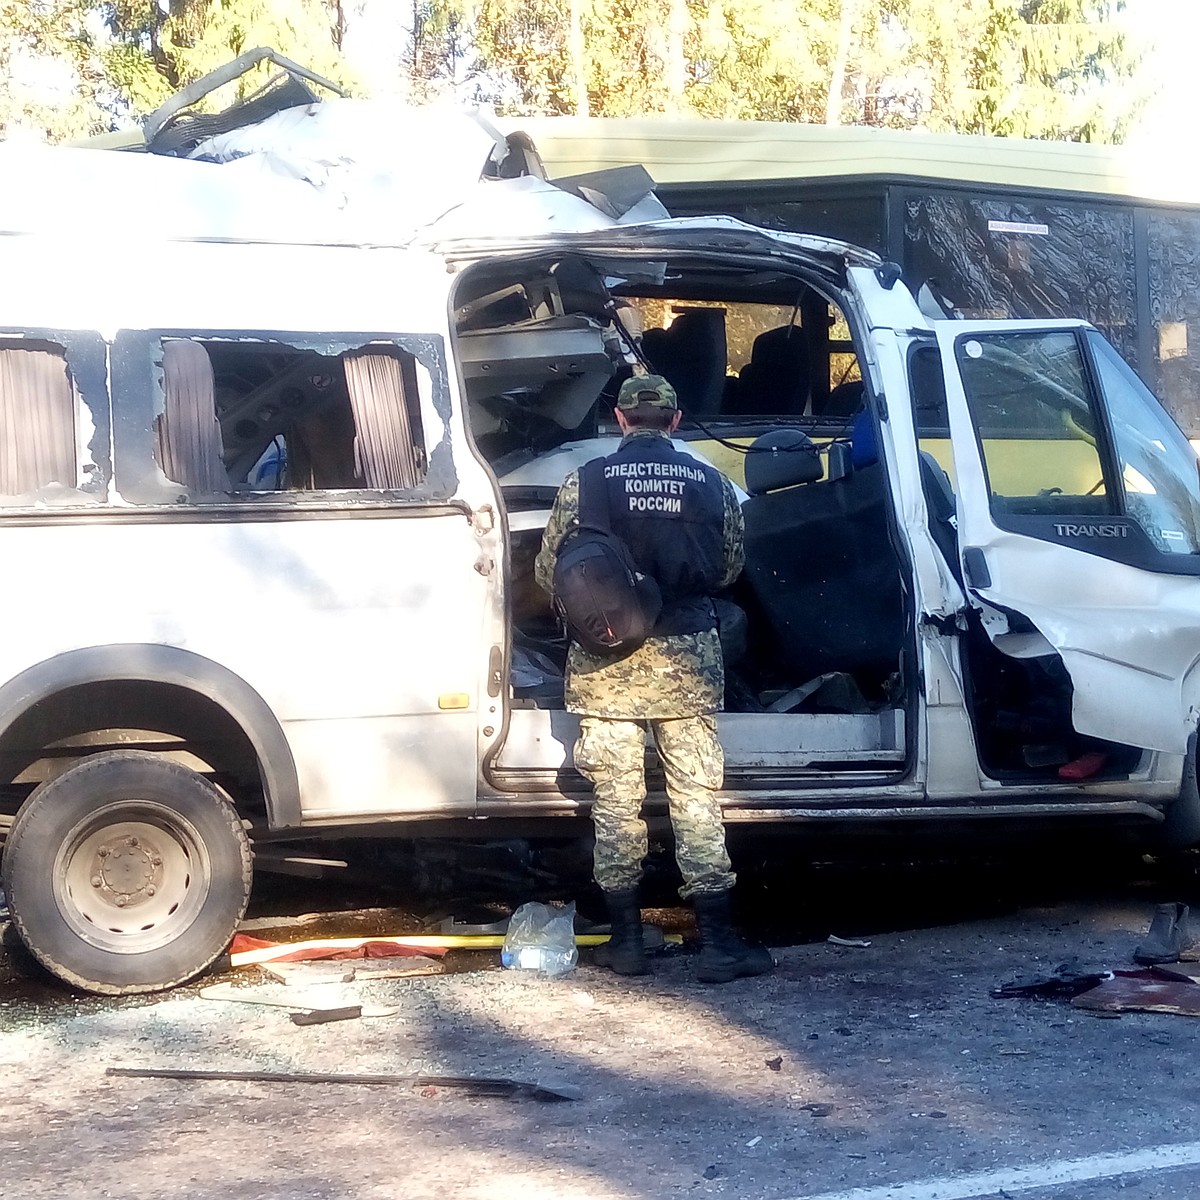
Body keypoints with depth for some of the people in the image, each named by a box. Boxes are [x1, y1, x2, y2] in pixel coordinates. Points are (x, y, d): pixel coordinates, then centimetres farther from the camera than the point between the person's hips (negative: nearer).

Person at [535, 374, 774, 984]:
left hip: (606, 658, -1)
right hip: (686, 657, 1)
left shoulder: (585, 482, -3)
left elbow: (549, 571, 1)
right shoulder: (710, 482, 2)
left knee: (616, 798, 8)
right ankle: (717, 941, 6)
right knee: (697, 797, 6)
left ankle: (627, 940, 12)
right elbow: (729, 569, 11)